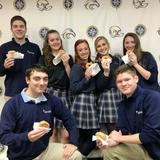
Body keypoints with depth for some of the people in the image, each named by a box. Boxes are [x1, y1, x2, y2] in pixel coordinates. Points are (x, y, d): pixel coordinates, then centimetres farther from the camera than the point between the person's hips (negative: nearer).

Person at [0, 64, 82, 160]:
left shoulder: (51, 100, -4)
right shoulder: (12, 104, -15)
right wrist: (27, 137, -33)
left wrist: (73, 142, -3)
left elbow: (68, 118, 8)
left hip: (45, 149, 3)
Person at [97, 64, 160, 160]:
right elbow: (122, 130, 3)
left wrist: (120, 138, -16)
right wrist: (109, 139, -21)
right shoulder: (123, 104, 6)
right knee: (109, 149, 0)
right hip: (141, 147, 7)